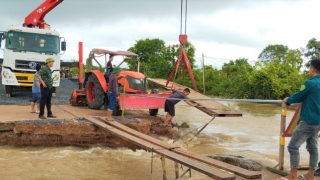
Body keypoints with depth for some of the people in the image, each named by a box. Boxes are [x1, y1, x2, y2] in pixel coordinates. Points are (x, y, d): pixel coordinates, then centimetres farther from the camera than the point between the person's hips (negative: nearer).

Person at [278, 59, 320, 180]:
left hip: (308, 121, -9)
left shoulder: (310, 83, -15)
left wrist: (287, 100, 12)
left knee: (293, 146, -6)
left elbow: (298, 97, -6)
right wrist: (291, 99, 22)